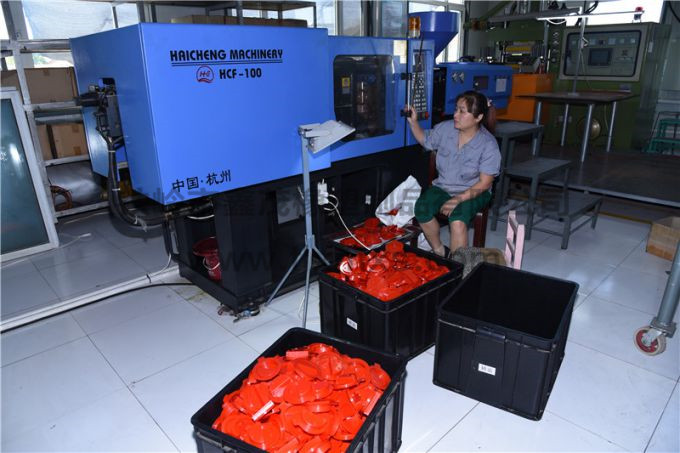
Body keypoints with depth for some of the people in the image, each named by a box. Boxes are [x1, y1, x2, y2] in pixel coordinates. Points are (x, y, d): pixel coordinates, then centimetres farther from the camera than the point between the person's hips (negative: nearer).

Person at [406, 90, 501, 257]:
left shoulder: (488, 145, -16)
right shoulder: (446, 128, -5)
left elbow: (484, 183, -14)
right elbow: (425, 140, 16)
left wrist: (459, 199, -27)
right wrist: (413, 122, -2)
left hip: (473, 192, -4)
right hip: (443, 187, 4)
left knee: (457, 219, -35)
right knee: (421, 209, -26)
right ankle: (439, 251, -5)